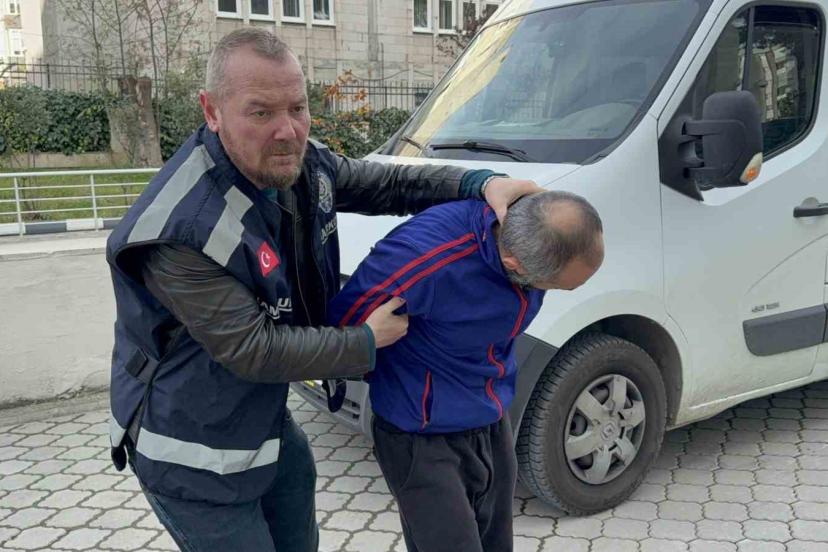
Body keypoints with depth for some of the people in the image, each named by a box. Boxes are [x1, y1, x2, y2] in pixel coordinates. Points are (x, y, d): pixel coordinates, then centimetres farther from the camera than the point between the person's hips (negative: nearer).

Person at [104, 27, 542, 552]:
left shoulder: (301, 164, -9)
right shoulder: (182, 230, -33)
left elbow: (385, 183, 5)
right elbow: (252, 350, -28)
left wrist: (480, 183, -11)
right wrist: (367, 343, -18)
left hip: (267, 422, 8)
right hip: (193, 455, -8)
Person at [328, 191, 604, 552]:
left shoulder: (540, 234, -12)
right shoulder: (427, 254, -33)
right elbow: (341, 327, -18)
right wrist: (395, 383, -2)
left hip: (493, 426, 6)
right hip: (424, 440, -6)